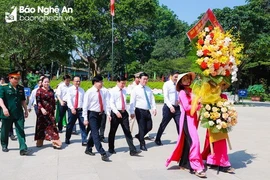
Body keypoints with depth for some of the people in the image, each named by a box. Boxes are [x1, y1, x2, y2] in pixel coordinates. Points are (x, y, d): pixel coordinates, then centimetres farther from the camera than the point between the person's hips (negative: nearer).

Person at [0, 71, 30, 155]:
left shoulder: (21, 88, 9)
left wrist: (26, 110, 17)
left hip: (19, 114, 3)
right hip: (7, 113, -3)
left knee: (21, 131, -4)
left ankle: (23, 148, -6)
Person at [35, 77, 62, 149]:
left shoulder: (51, 91, 11)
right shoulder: (39, 91, -4)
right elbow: (38, 101, -13)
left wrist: (53, 109, 16)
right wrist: (41, 108, -27)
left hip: (50, 112, 4)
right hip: (43, 112, -4)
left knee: (52, 126, -1)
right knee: (41, 126, 6)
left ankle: (55, 143, -1)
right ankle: (39, 142, 21)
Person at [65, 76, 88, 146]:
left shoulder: (82, 90, 11)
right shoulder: (70, 89, 1)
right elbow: (69, 99, -10)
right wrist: (72, 108, -24)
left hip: (80, 109, 2)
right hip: (72, 110, -2)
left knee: (82, 125, -4)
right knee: (70, 125, 9)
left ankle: (84, 141, 0)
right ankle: (67, 139, 29)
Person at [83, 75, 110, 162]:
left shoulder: (102, 92, 6)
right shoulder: (89, 92, -12)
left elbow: (104, 103, 12)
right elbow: (85, 106, -11)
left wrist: (108, 113, 2)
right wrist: (85, 119, -13)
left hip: (99, 114, 7)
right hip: (92, 115, -7)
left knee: (93, 133, 17)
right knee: (96, 134, -7)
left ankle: (88, 149, 34)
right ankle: (103, 154, -8)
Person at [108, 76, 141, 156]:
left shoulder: (124, 91, 12)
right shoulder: (113, 91, -7)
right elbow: (111, 103, -15)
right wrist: (116, 112, -27)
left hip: (124, 112, 5)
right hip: (115, 113, -5)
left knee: (127, 131, 1)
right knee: (113, 131, 9)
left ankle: (132, 150, -1)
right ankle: (111, 149, 27)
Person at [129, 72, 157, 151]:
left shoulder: (148, 89, 12)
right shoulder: (136, 89, -4)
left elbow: (152, 99, 11)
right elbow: (132, 101, -7)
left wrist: (154, 108, -2)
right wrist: (132, 112, -13)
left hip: (147, 111, 5)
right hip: (140, 111, -5)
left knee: (149, 127, 8)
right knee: (142, 127, 1)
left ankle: (139, 136, 34)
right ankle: (142, 144, 16)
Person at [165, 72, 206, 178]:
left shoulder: (191, 90, 16)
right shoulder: (182, 92, -9)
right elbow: (187, 107, -17)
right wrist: (199, 106, -10)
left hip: (193, 117, 8)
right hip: (187, 118, -8)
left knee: (188, 141, 13)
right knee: (194, 140, -14)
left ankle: (184, 163, 24)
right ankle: (197, 167, -11)